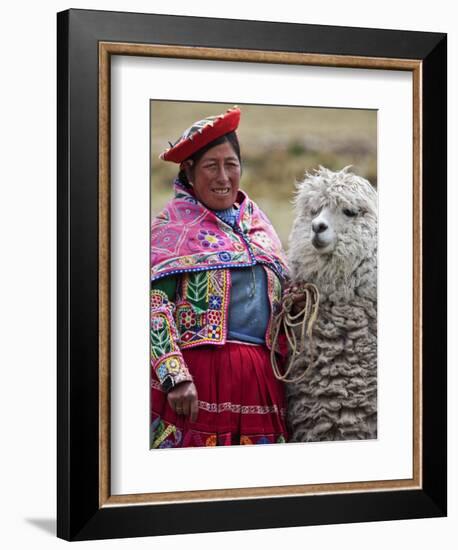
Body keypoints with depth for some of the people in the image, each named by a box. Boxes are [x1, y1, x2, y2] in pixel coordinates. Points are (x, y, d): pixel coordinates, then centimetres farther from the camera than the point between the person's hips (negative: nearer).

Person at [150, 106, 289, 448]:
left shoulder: (259, 223, 17)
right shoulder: (173, 225, 1)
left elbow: (282, 301, 25)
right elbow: (154, 302, -10)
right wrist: (175, 376, -19)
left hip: (262, 378, 5)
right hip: (199, 372, -5)